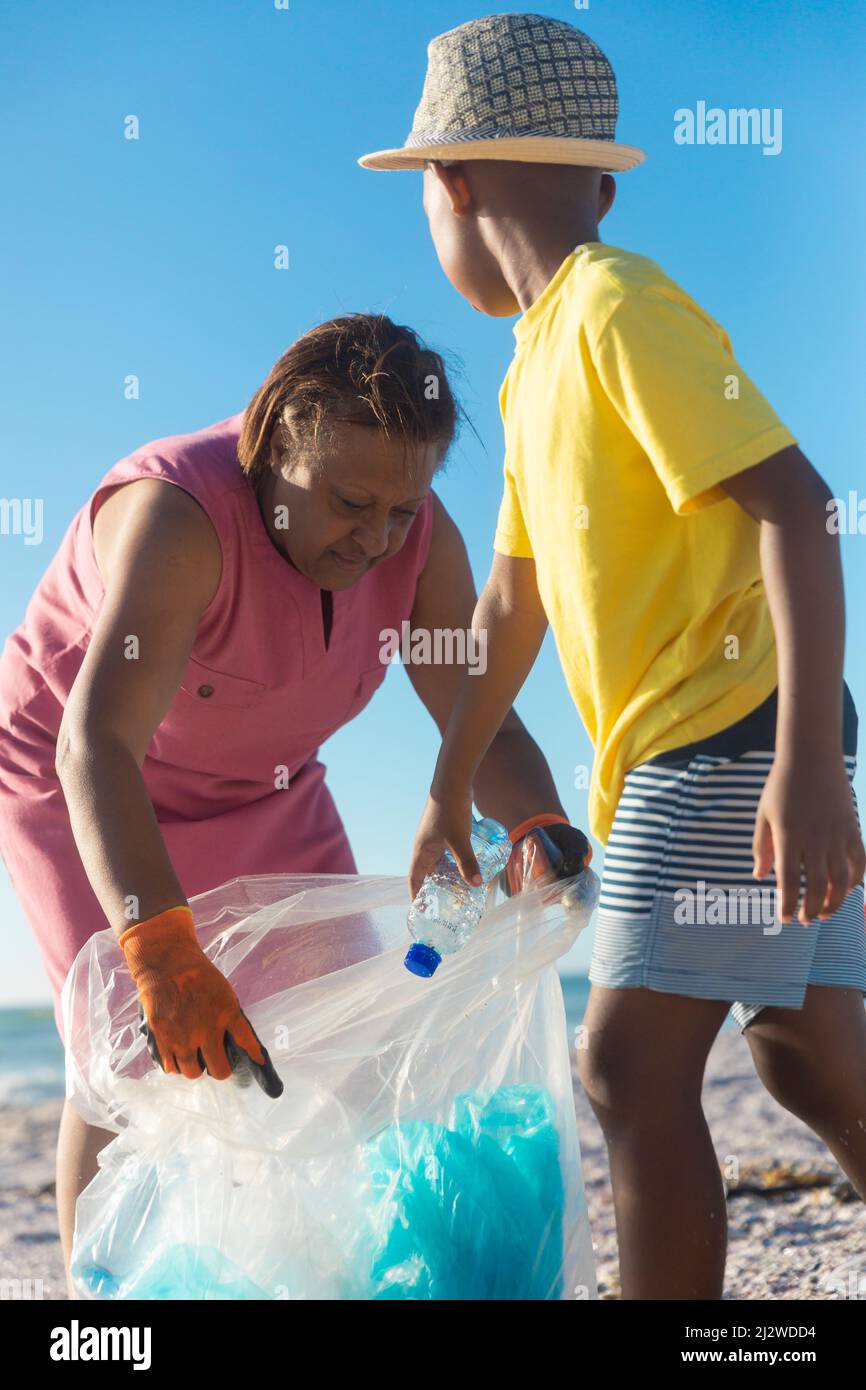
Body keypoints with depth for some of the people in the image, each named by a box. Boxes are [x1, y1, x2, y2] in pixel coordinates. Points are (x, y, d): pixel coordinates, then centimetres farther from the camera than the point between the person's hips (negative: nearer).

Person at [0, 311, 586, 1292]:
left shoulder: (420, 538, -19)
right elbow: (99, 744, -48)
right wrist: (162, 953, -60)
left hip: (262, 790, 5)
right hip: (79, 784, -5)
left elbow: (480, 723, -19)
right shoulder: (177, 512, -37)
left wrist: (541, 825, -41)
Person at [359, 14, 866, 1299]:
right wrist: (451, 786, 29)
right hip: (694, 754, 9)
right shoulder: (541, 360, 17)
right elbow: (514, 594, 24)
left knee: (633, 1062, -10)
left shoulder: (621, 307, -12)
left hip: (728, 742, -9)